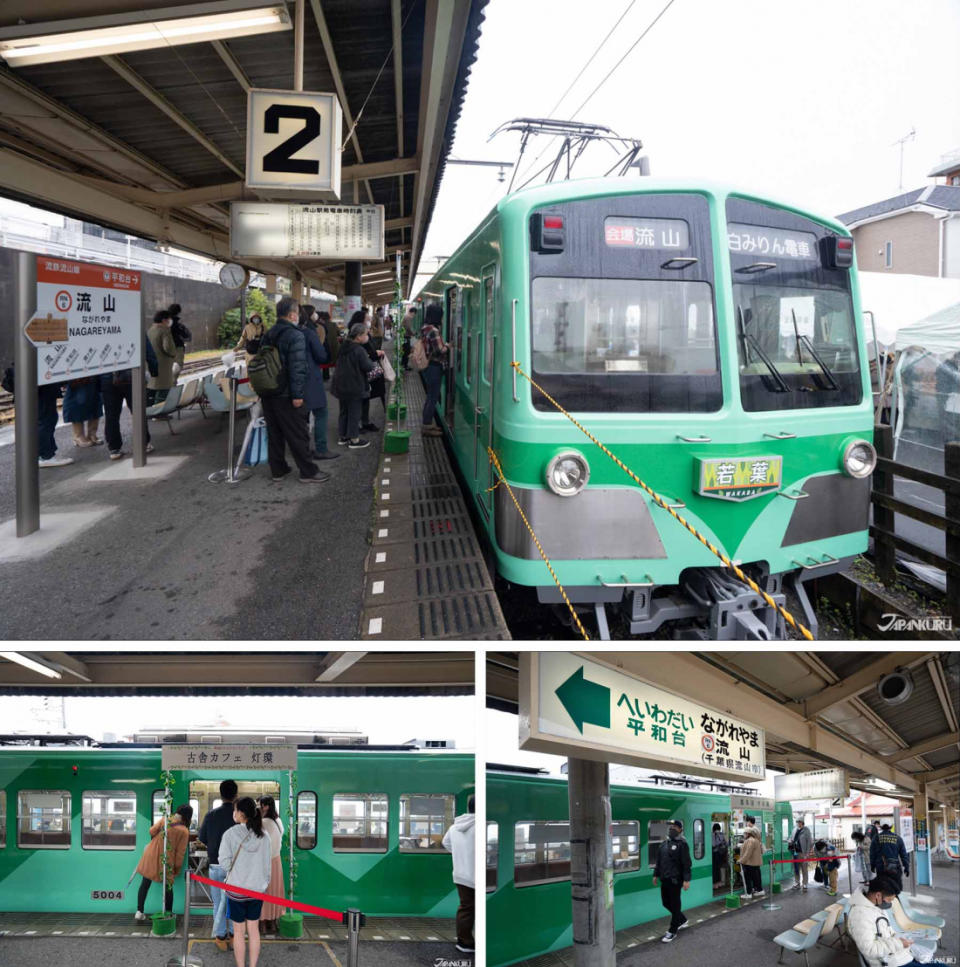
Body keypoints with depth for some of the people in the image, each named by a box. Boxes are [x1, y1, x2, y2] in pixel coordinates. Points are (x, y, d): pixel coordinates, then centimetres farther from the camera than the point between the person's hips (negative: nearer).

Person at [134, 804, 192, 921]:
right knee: (168, 887, 12)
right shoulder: (184, 831, -13)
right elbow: (180, 853, -10)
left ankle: (139, 912, 15)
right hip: (166, 862, -3)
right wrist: (177, 868, 2)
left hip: (151, 855, 3)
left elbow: (152, 830, -3)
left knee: (145, 884, 14)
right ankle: (168, 913, 17)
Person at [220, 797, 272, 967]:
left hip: (236, 889, -3)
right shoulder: (263, 836, -5)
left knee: (238, 931, 10)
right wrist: (265, 883, 14)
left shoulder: (230, 834, -14)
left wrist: (235, 871, 8)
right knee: (253, 929, 14)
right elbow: (266, 864, 1)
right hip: (257, 889, 3)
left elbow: (224, 861, -11)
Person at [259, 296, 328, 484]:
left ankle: (277, 469, 21)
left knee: (274, 433, 14)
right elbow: (297, 368, -21)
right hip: (286, 396, -8)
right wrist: (297, 394, -19)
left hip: (268, 394, 8)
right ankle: (308, 472, 5)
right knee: (298, 435, -1)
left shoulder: (268, 335, 11)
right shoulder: (295, 336, -15)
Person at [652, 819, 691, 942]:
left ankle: (672, 931, 10)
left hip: (675, 879, -8)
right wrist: (656, 874, 18)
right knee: (666, 903, 14)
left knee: (674, 904, 1)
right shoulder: (664, 843, 13)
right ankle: (682, 920, 35)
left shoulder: (682, 844, -9)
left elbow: (687, 864, -13)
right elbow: (659, 861, 20)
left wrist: (686, 880, -18)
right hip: (664, 879, 8)